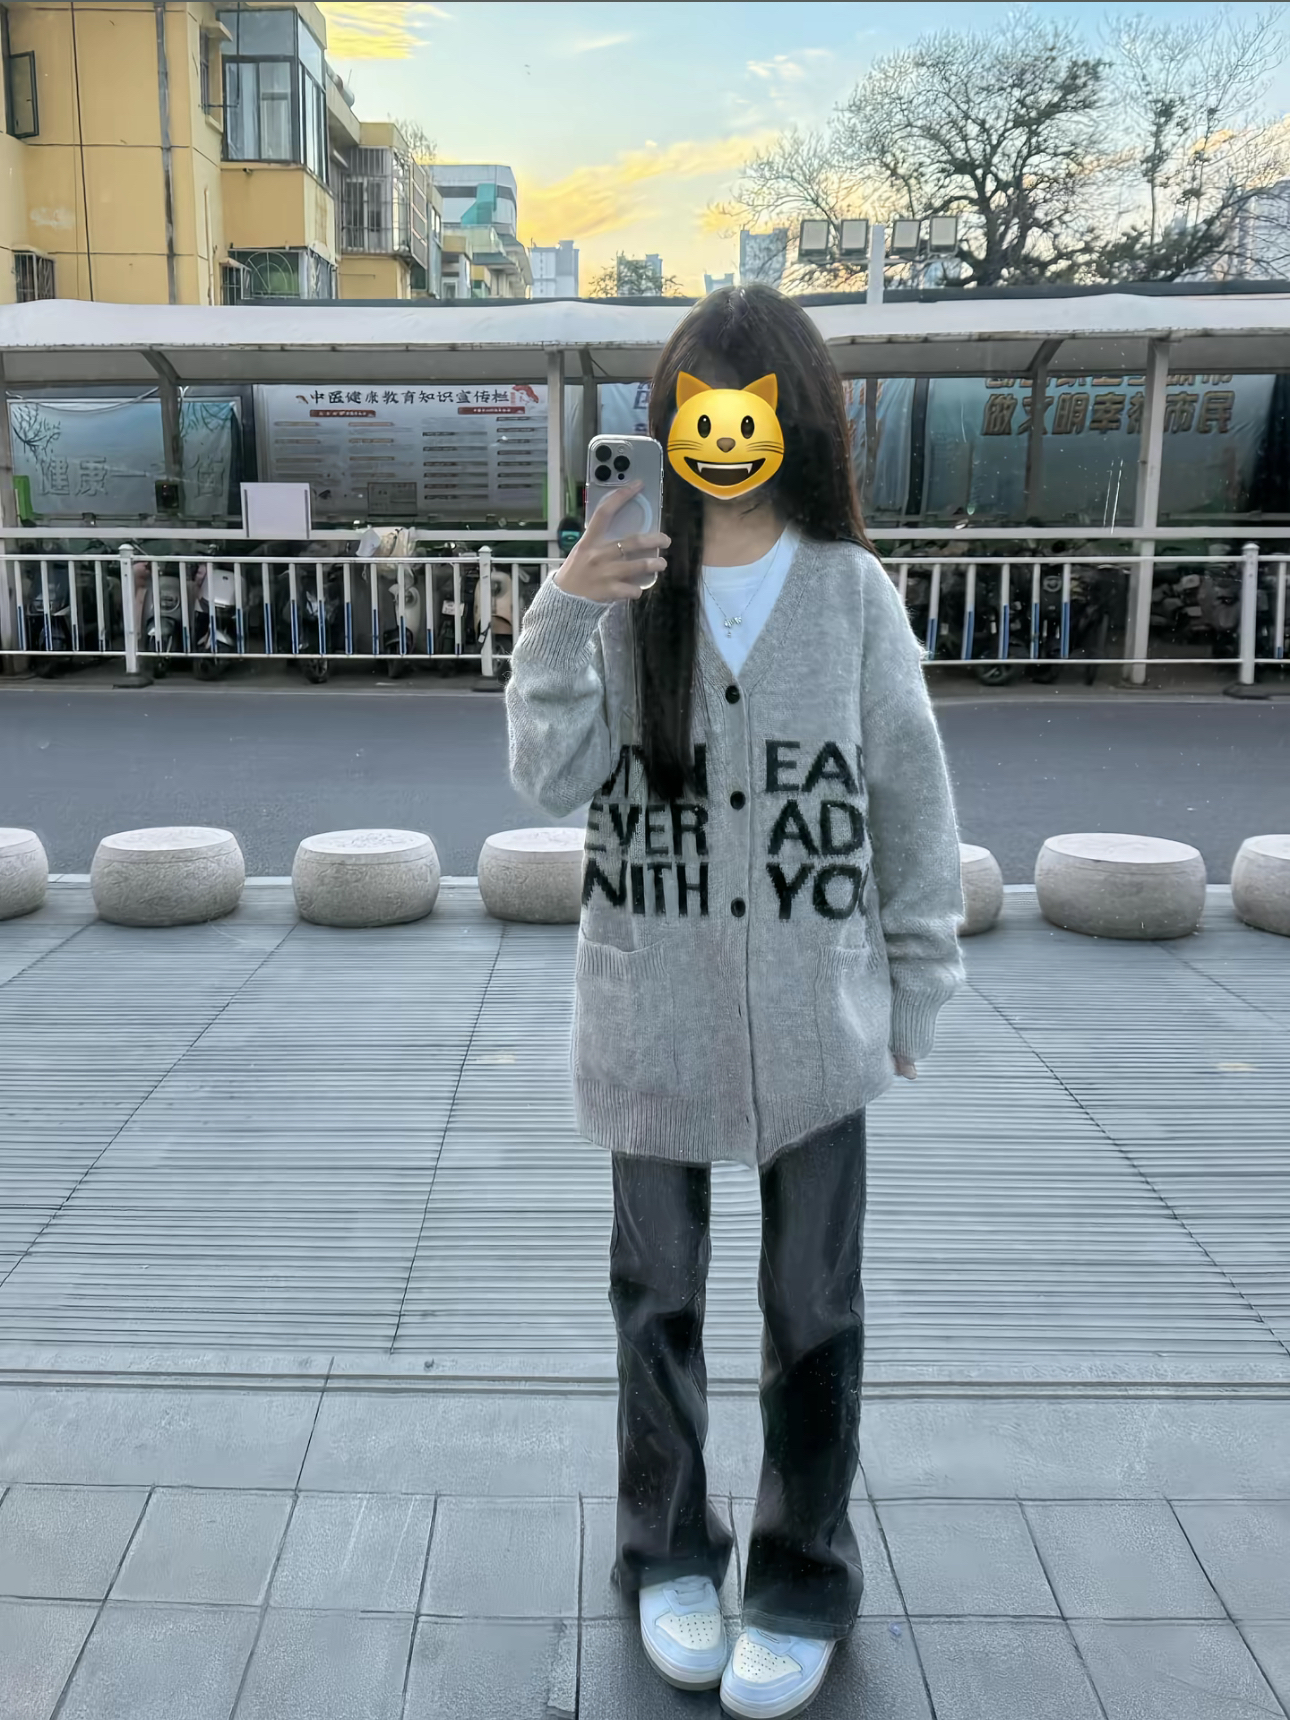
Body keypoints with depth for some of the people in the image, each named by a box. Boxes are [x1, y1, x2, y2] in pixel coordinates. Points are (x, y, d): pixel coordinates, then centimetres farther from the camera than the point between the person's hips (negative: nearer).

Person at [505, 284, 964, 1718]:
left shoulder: (850, 589, -3)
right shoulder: (622, 587, -2)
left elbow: (910, 795, 1)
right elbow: (553, 778, -8)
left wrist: (914, 984, 2)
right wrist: (561, 618, -22)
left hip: (814, 1011, 0)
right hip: (652, 1012, 1)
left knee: (813, 1305, 11)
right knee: (659, 1293, 15)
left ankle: (804, 1580, 32)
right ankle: (669, 1553, 37)